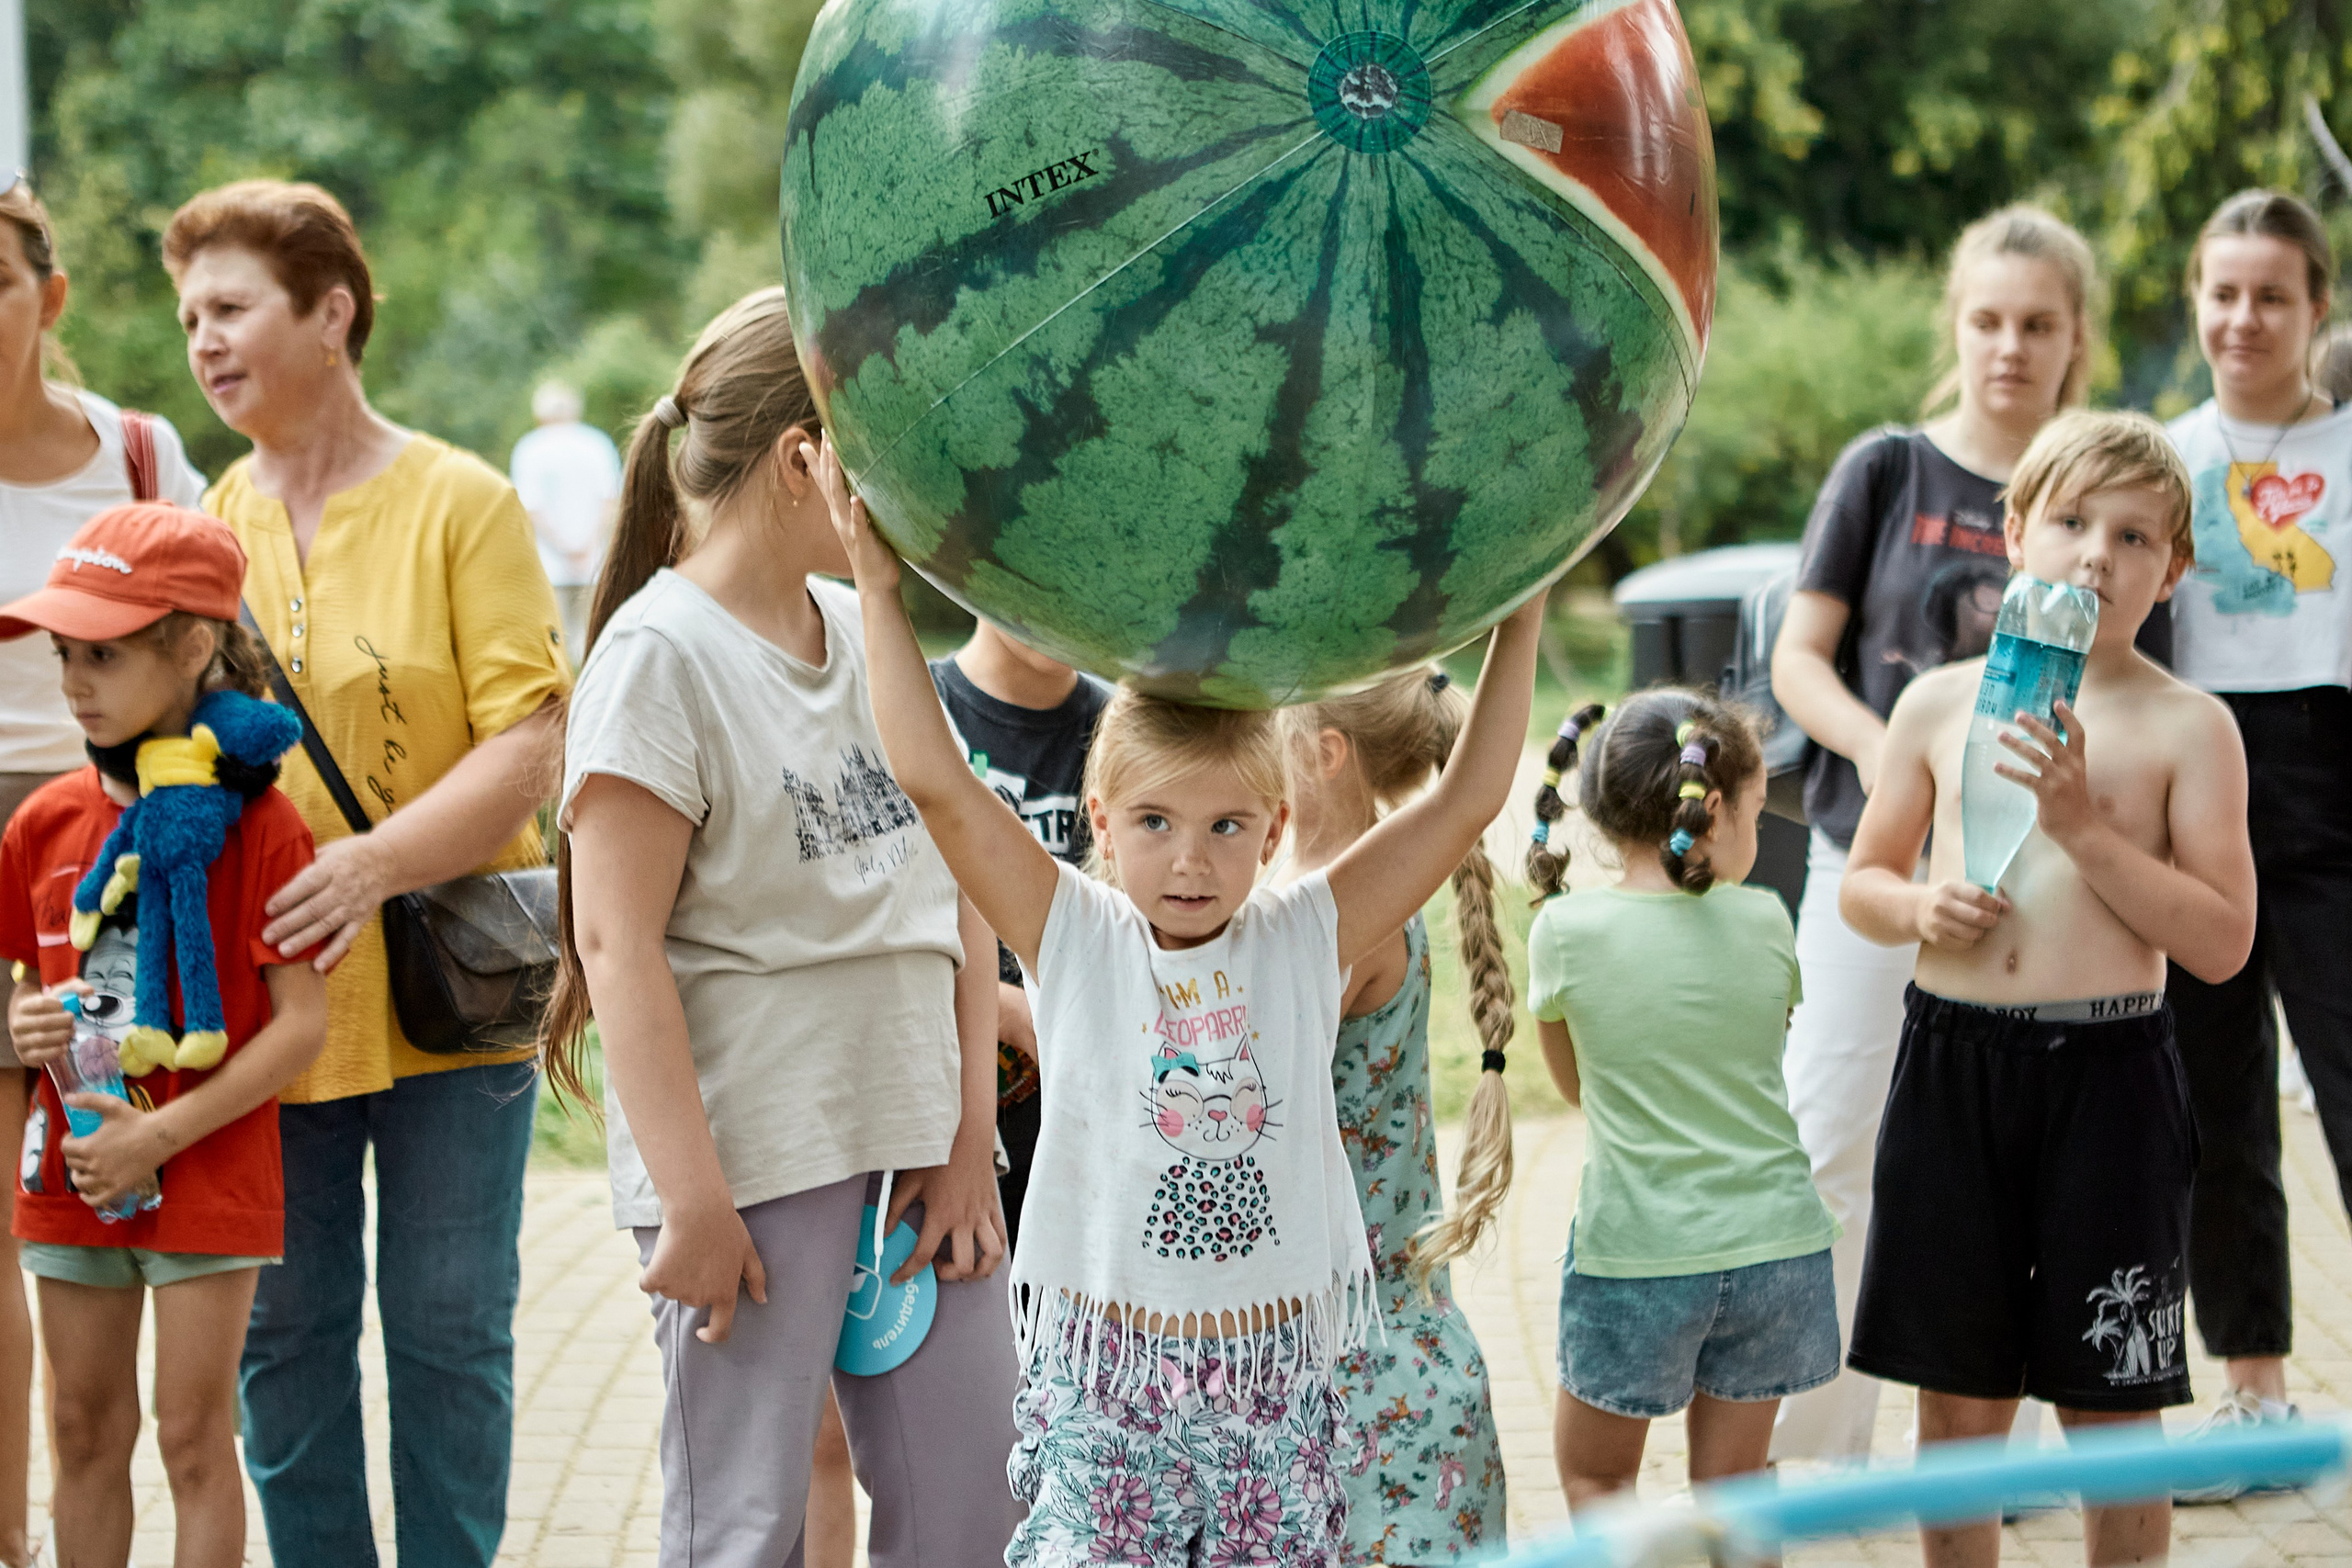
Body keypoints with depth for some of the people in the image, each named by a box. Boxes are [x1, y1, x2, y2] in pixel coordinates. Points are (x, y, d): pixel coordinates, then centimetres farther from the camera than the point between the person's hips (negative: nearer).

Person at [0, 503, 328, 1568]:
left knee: (194, 1438, 0)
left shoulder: (255, 822, -12)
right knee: (87, 1432, 12)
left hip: (208, 1178, -5)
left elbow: (302, 1021, -13)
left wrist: (164, 1133, -18)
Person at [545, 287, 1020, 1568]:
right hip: (752, 1155, -7)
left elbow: (958, 895, 13)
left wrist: (971, 1137, 4)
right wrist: (691, 1201, -17)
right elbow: (617, 942, -14)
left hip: (917, 1141, 7)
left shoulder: (871, 633, 12)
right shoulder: (660, 655, -10)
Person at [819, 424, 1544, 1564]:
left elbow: (1467, 799, 0)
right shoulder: (1074, 941, -3)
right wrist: (877, 584, -13)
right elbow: (934, 783, -11)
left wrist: (1520, 615, -3)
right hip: (1102, 1382, -2)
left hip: (1274, 1378, 2)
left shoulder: (1306, 943, 1)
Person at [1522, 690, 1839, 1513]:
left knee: (1592, 1476, 15)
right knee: (1731, 1485, 14)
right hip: (1773, 1242, 3)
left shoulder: (1565, 929, -8)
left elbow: (1573, 1082, 6)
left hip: (1637, 1252, -3)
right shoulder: (1763, 920, -3)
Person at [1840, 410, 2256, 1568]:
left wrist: (2084, 827, -15)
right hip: (1953, 1065, 3)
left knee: (2109, 1407, 5)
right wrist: (1920, 907, -6)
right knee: (1956, 1398, 10)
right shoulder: (1939, 702, 7)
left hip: (2108, 1078, -2)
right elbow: (1862, 882, 16)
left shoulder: (2187, 727, -2)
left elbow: (2221, 942, -7)